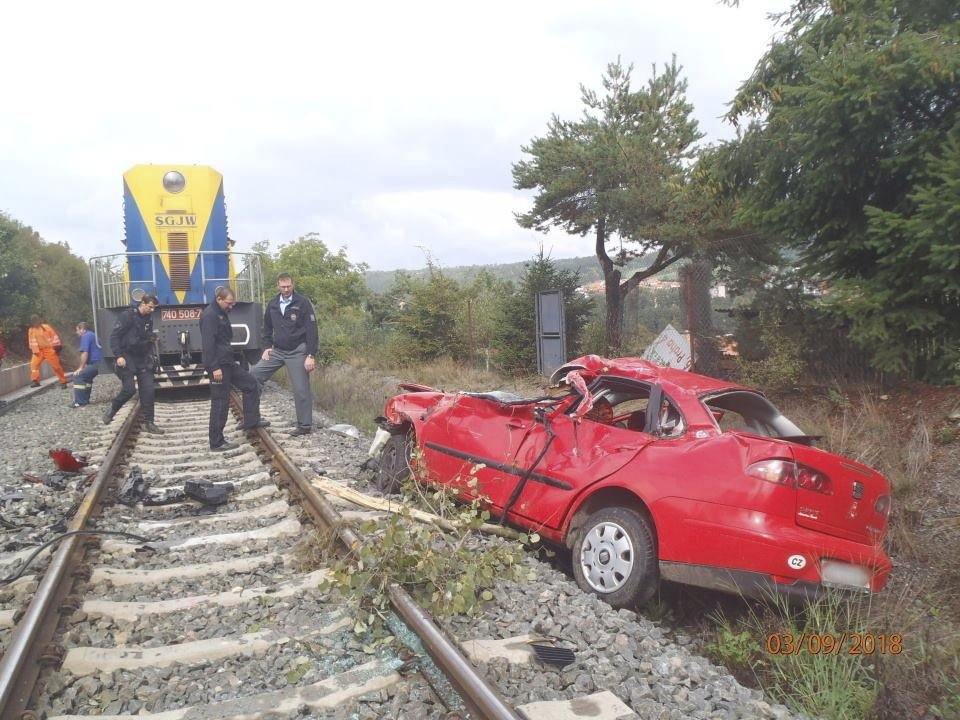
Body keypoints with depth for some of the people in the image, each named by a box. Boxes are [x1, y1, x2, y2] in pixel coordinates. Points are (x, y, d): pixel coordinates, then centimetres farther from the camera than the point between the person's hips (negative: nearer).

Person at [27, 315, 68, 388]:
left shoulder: (46, 327, -6)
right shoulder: (31, 330, 4)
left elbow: (54, 336, -4)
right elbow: (32, 341, 6)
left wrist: (57, 347, -7)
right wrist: (35, 351, -2)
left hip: (49, 350, -3)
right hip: (39, 351, 3)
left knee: (56, 365, -1)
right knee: (34, 364, -11)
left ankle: (63, 381, 7)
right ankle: (35, 381, -2)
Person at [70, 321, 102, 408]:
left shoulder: (85, 336, -6)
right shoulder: (93, 335, 25)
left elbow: (85, 353, -14)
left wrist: (81, 368, -8)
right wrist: (85, 366, 24)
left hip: (96, 363, -10)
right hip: (101, 362, 10)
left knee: (78, 376, -11)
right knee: (87, 377, 28)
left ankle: (79, 402, -13)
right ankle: (85, 400, 30)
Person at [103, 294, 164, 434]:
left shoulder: (149, 318, 6)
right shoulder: (128, 315, -13)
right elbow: (114, 336, -14)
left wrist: (150, 355, 8)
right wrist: (118, 356, -20)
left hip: (143, 360, 6)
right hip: (127, 358, -6)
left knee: (148, 390, -1)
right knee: (129, 389, -10)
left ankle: (148, 422, 5)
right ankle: (112, 410, 18)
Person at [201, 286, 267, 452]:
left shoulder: (221, 314, 16)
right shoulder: (209, 315, -16)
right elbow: (208, 343, -23)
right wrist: (214, 367, -26)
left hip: (227, 362, 10)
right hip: (218, 365, -10)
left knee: (251, 384, 15)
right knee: (220, 402, -5)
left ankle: (251, 421, 22)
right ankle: (217, 443, 3)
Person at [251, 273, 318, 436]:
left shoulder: (302, 303, -9)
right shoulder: (272, 305, 7)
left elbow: (312, 330, -12)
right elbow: (267, 328, 21)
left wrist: (310, 355, -17)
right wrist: (267, 347, 7)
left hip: (297, 352, -5)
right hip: (277, 351, 5)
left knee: (301, 389, -3)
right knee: (254, 375, -2)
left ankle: (305, 425, 9)